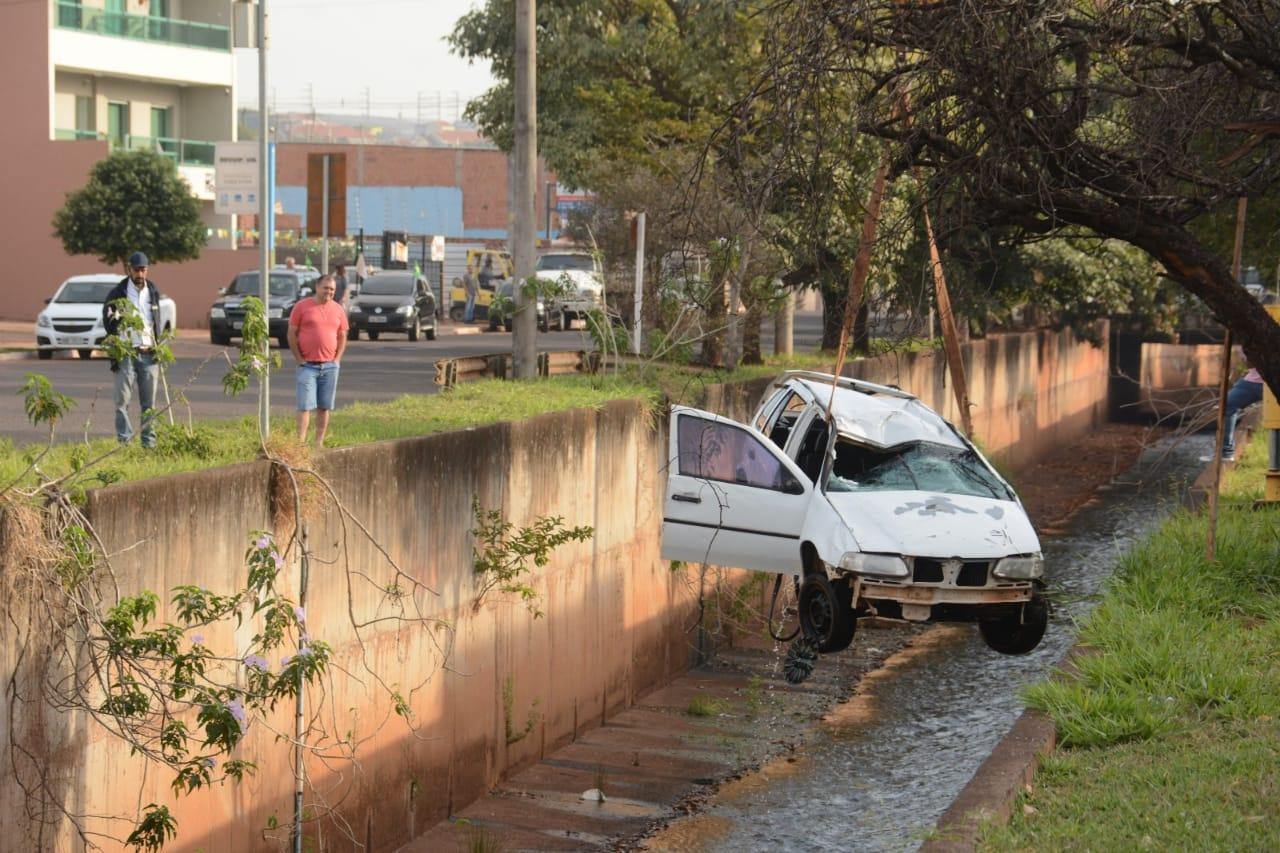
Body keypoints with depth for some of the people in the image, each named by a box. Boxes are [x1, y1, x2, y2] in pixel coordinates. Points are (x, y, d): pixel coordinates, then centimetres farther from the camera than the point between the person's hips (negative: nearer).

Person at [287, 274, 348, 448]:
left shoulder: (338, 309, 8)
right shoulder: (302, 307, -2)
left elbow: (342, 336, 14)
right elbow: (292, 334, -2)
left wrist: (337, 359, 3)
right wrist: (299, 359, -7)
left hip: (330, 366, 4)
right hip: (307, 365, -4)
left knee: (324, 407, 7)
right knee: (305, 406, -8)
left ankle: (319, 444, 14)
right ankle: (300, 442, -9)